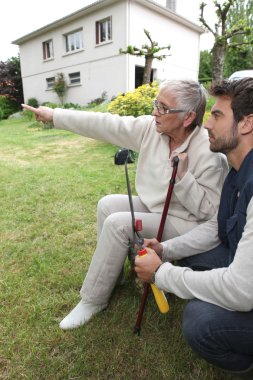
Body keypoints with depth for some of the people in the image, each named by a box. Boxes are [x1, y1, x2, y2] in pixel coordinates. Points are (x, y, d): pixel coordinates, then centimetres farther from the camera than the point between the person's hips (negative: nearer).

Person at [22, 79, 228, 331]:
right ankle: (111, 274, 12)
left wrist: (183, 176, -34)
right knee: (107, 205, -6)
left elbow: (209, 210, -21)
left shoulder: (210, 154, -25)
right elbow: (105, 124, -10)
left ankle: (93, 300, -2)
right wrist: (54, 115, -9)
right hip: (152, 206, 7)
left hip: (185, 223, -7)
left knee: (118, 223, -22)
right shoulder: (151, 128, -9)